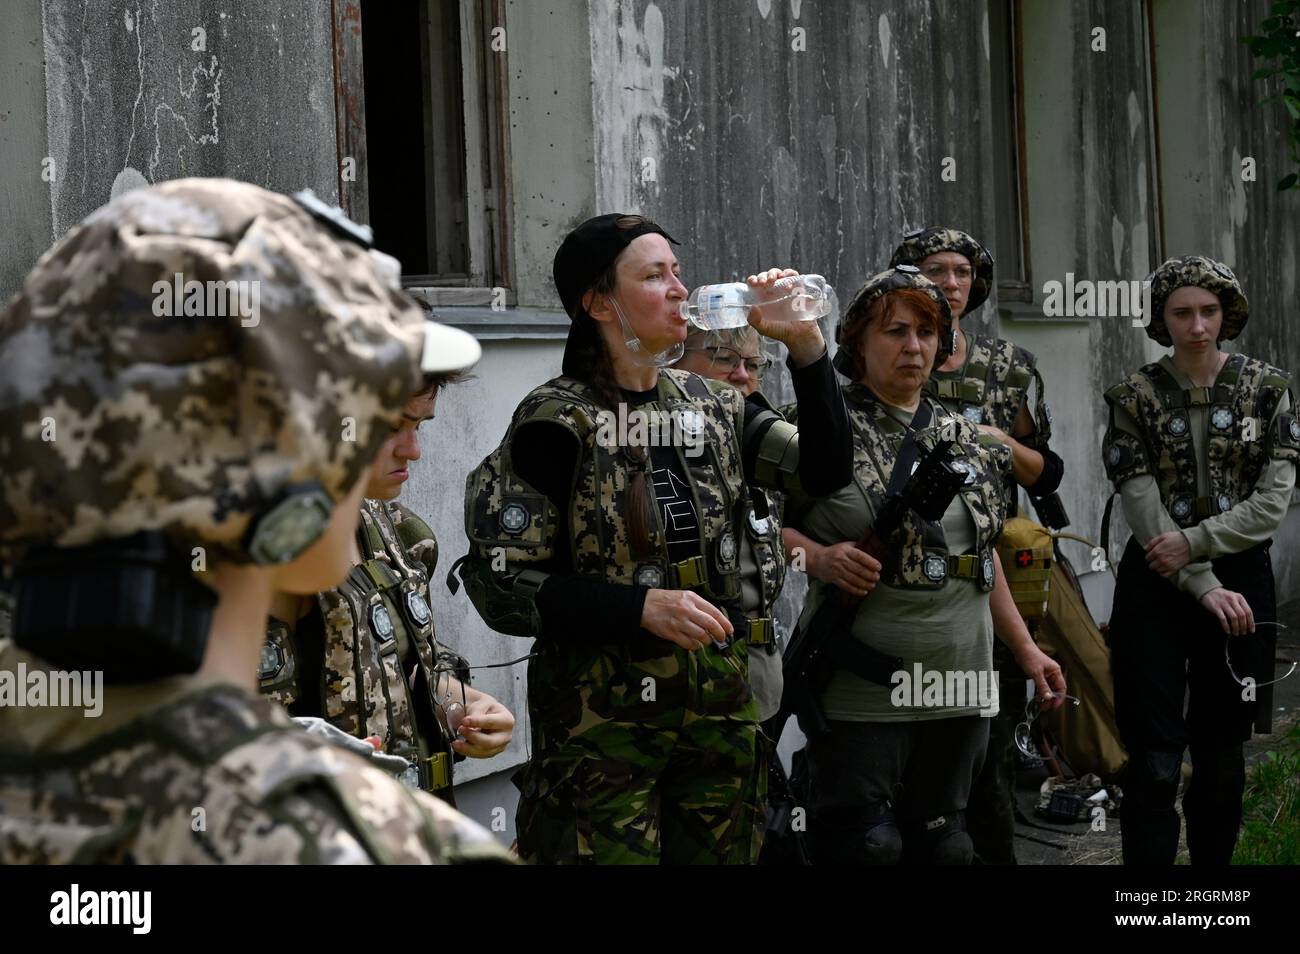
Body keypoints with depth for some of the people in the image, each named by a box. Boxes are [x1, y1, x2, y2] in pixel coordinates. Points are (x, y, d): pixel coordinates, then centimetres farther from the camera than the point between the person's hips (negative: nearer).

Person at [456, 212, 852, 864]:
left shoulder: (709, 405, 9)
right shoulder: (556, 421, -10)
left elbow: (826, 470, 5)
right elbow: (501, 582, -13)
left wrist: (806, 345, -5)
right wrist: (643, 607, -22)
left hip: (719, 712, 6)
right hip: (603, 722, -6)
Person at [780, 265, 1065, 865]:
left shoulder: (967, 441, 14)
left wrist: (1026, 650, 19)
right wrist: (821, 558, -23)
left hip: (959, 692, 6)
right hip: (862, 694, -6)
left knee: (941, 843, 11)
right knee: (863, 845, -5)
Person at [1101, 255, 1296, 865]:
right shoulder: (1133, 398, -2)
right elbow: (1144, 512, -8)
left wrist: (1193, 542, -14)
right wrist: (1205, 587, -14)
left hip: (1241, 583, 2)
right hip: (1156, 588, -1)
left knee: (1222, 756, 11)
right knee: (1154, 763, -4)